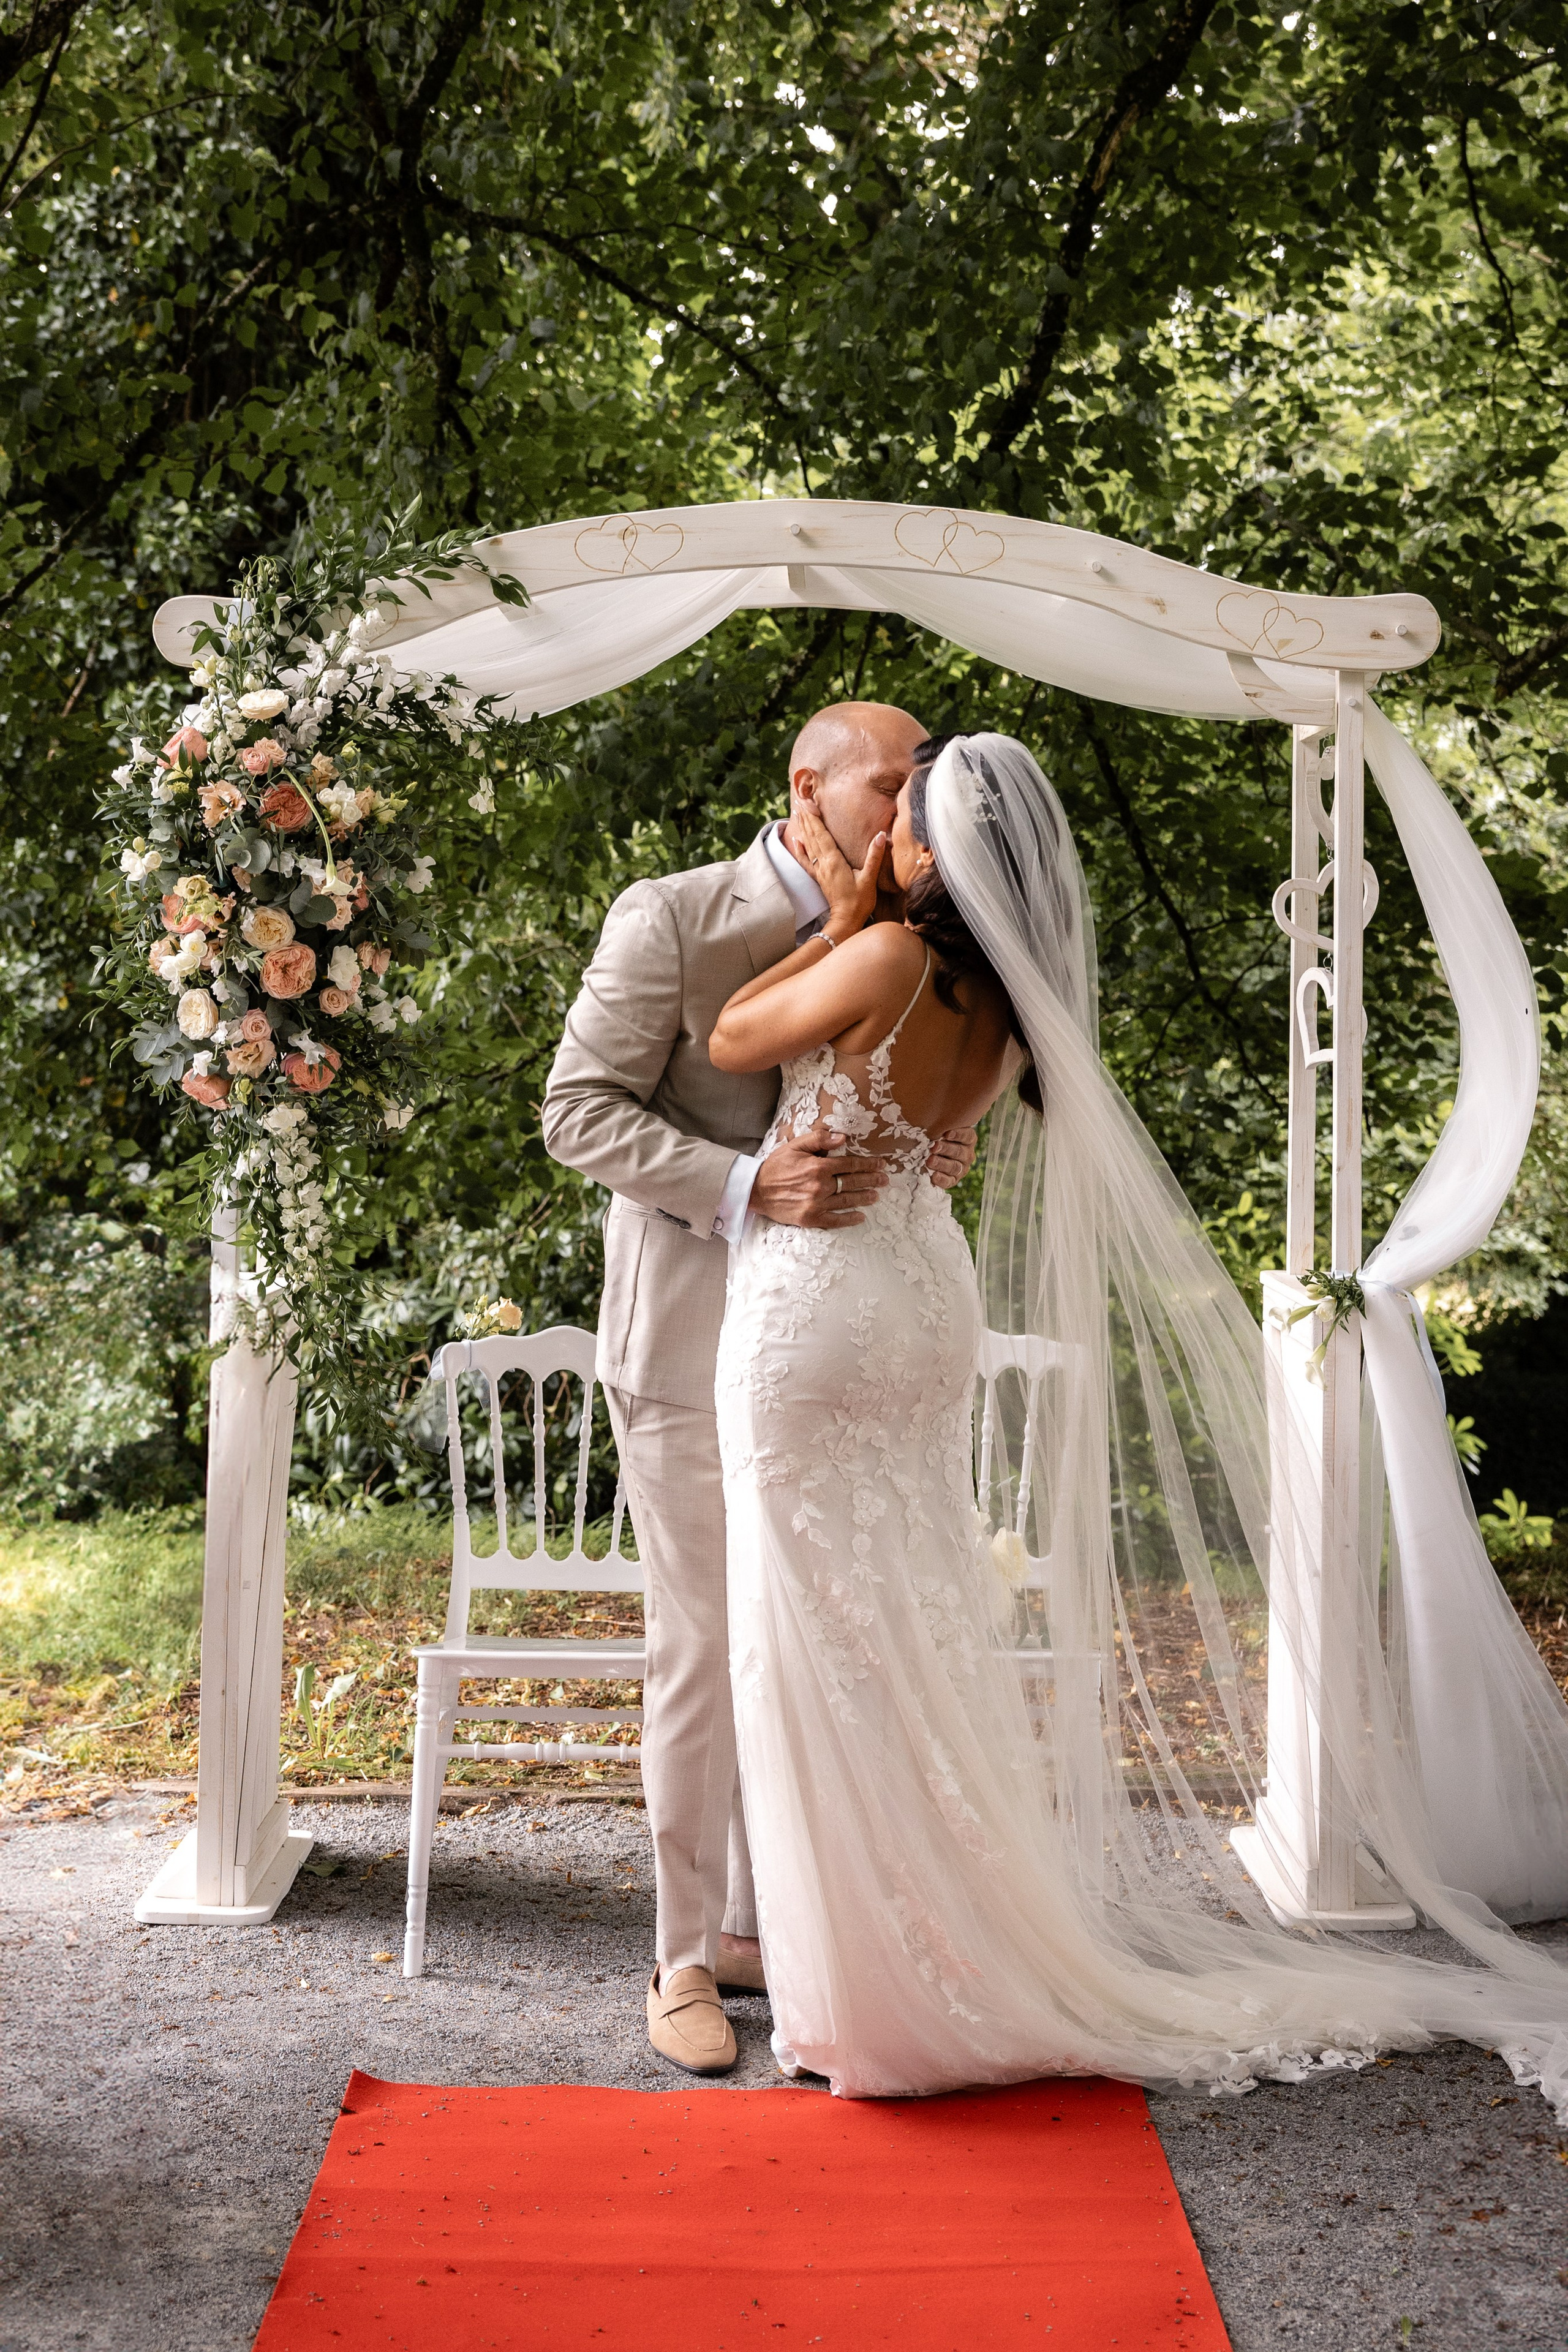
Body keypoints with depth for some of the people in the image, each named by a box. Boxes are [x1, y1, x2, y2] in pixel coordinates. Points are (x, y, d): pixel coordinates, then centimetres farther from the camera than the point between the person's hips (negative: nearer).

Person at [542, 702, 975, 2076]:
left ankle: (761, 1924, 26)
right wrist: (746, 1187, -26)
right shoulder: (670, 920, -12)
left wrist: (935, 1153, -4)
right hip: (691, 1340, -6)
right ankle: (685, 1956, 14)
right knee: (704, 1650, -1)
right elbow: (581, 1110, -13)